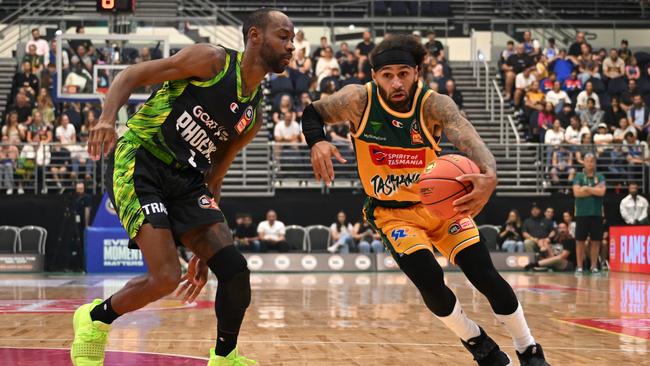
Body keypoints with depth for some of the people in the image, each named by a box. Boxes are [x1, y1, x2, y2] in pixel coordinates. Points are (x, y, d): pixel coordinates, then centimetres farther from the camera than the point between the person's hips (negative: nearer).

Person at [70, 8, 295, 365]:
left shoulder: (253, 117, 13)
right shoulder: (213, 60, -7)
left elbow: (214, 178, 19)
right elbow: (132, 74, -8)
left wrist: (203, 252, 18)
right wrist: (107, 117, -28)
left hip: (186, 180, 7)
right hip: (139, 165, -7)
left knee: (234, 269, -8)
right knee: (166, 276, -18)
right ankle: (95, 320, 9)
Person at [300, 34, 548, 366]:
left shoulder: (434, 105, -24)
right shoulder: (359, 100, -19)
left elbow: (468, 138, -41)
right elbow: (312, 113, -5)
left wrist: (489, 175, -64)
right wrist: (317, 142, -30)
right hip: (392, 212, 0)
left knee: (486, 276, -10)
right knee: (429, 282, -19)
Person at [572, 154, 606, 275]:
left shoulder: (600, 177, 8)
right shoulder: (579, 176, 4)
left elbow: (602, 192, -8)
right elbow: (577, 192, -10)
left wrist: (586, 188, -8)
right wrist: (595, 190, -8)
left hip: (596, 213, 1)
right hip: (582, 213, -1)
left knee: (595, 241, 3)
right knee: (580, 241, 0)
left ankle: (594, 266, 10)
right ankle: (579, 266, 6)